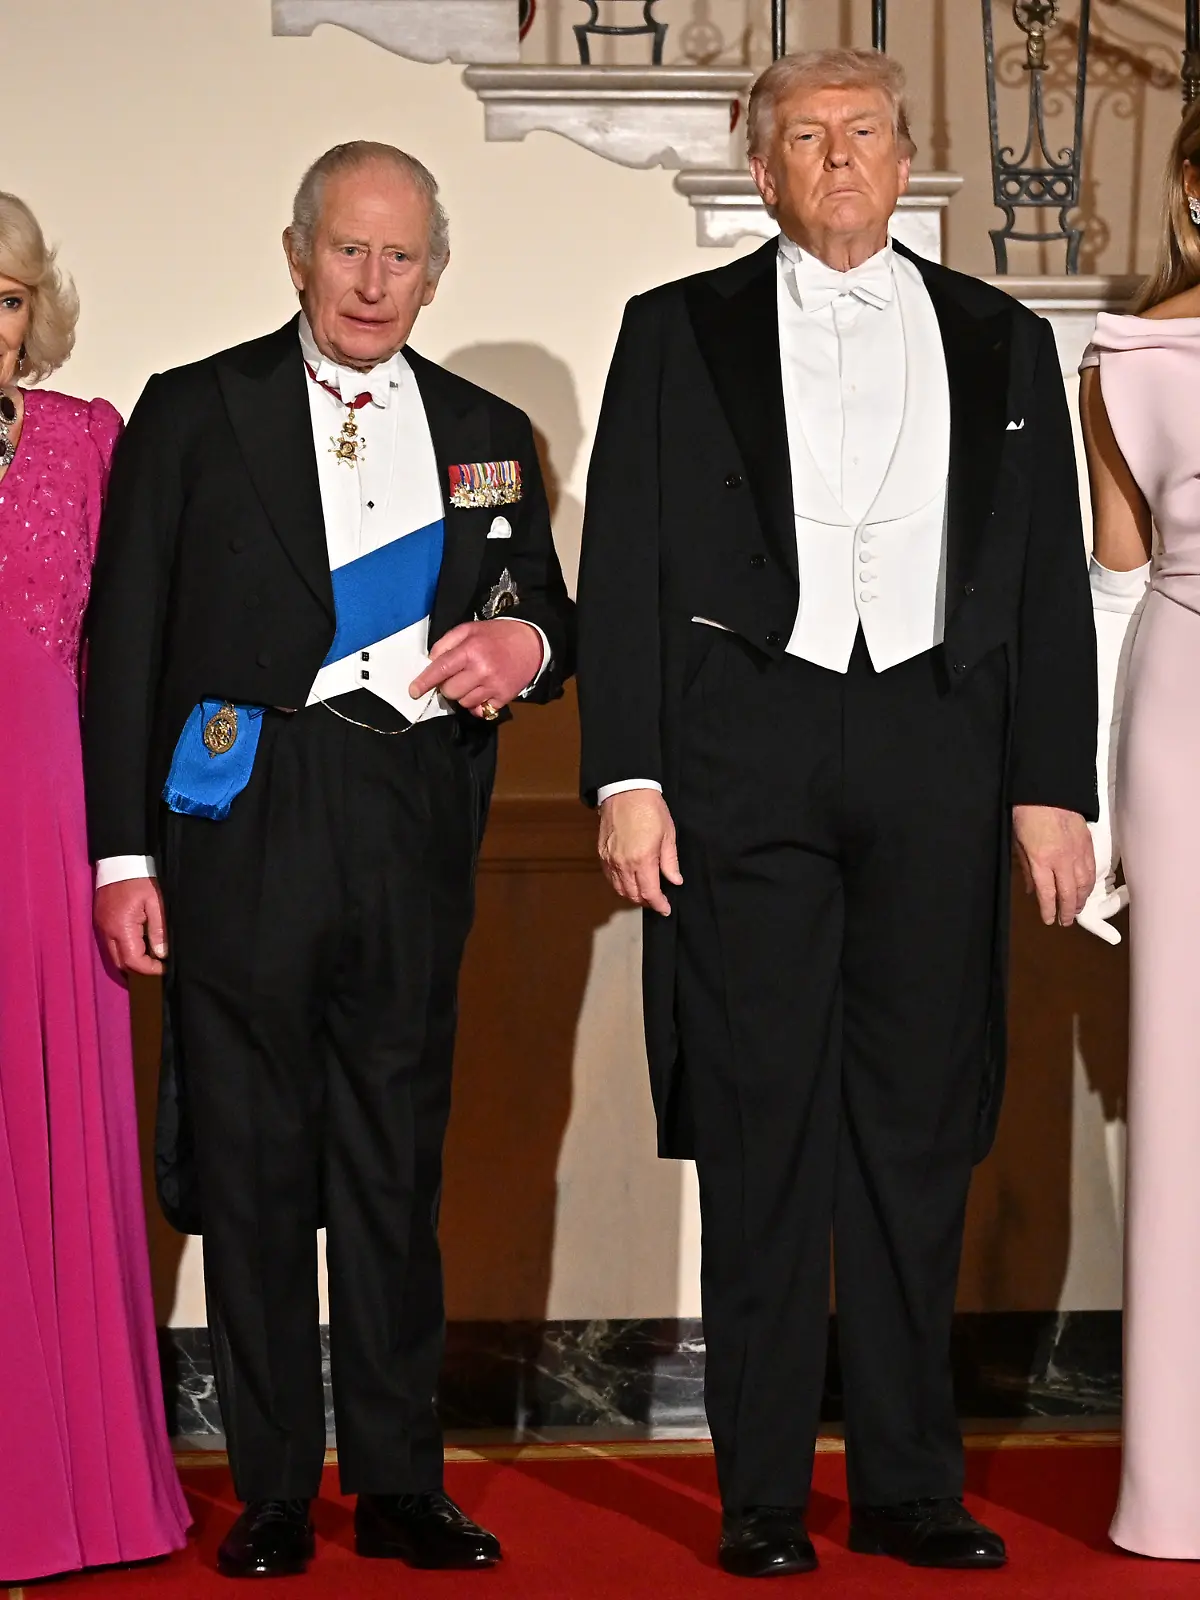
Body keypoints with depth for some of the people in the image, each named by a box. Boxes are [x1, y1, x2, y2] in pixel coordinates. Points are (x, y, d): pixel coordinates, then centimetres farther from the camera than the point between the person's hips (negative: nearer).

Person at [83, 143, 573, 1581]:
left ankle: (400, 1484, 14)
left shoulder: (488, 436, 16)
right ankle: (272, 1492, 10)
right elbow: (125, 641, 2)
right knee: (251, 1157, 1)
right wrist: (124, 853, -5)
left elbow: (545, 619, 22)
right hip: (243, 827, -2)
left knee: (399, 1161, 6)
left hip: (414, 830, 3)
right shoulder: (193, 412, 6)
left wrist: (528, 642, -5)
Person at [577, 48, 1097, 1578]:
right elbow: (621, 571, 5)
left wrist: (1053, 787, 3)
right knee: (761, 1127, -2)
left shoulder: (1001, 345, 15)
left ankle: (908, 1482, 11)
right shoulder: (678, 331, 11)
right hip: (746, 755, -1)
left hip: (938, 750, 2)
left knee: (920, 1125, 3)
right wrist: (626, 777, -4)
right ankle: (762, 1494, 4)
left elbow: (1050, 581, 12)